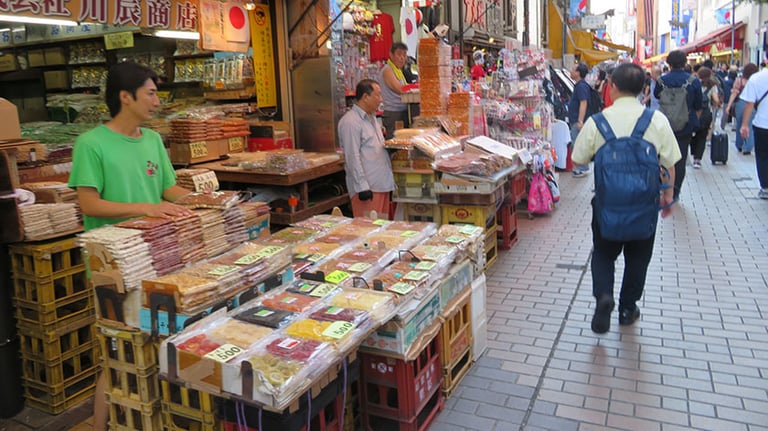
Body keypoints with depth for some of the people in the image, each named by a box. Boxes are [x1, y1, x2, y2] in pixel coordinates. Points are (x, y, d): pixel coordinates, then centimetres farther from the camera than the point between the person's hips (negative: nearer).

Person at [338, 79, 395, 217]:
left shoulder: (371, 118, 18)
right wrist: (362, 187, -20)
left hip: (382, 184, 9)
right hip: (367, 187, -9)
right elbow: (353, 157, -18)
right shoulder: (350, 122, -13)